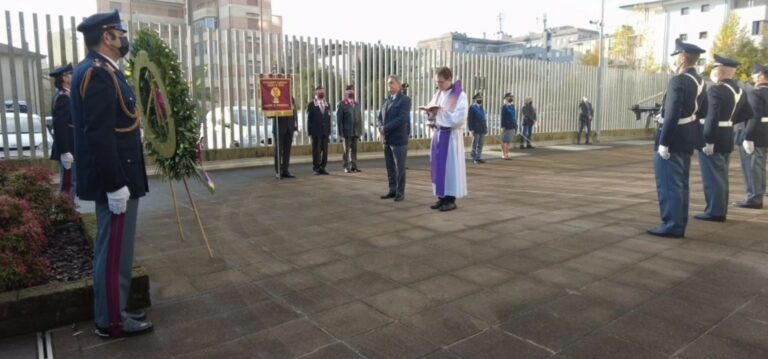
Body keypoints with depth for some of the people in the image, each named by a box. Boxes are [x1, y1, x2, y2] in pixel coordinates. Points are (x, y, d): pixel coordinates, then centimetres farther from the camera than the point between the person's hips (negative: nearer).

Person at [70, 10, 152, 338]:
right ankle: (111, 321, 13)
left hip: (116, 176, 11)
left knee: (112, 248, 17)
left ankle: (113, 311, 30)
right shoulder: (98, 73, -17)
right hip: (114, 179, -11)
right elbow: (100, 136, -24)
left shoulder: (99, 71, 15)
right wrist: (115, 185, -24)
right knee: (115, 249, 0)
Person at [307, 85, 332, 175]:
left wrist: (329, 131, 6)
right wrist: (310, 132, -7)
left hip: (325, 131, 4)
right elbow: (309, 119, -2)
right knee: (316, 151, -2)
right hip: (316, 132, -4)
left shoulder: (327, 104, 14)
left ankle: (322, 168, 12)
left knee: (325, 150, 4)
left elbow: (328, 119, 13)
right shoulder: (311, 104, 1)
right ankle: (316, 169, 4)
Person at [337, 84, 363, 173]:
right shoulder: (341, 104, -3)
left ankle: (354, 166, 13)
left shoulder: (357, 104, 14)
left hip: (356, 131, 5)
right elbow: (339, 119, -6)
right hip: (347, 131, -5)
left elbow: (360, 118, 14)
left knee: (354, 150, 7)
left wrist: (360, 130, 7)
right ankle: (347, 167, 7)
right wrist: (341, 132, -11)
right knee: (347, 150, 2)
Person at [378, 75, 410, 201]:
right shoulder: (387, 100, 17)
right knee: (390, 167, 11)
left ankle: (400, 192, 7)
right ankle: (393, 190, 20)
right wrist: (381, 127, -7)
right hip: (387, 139, 7)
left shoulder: (405, 100, -5)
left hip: (399, 139, -7)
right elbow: (380, 116, 15)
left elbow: (401, 119, -17)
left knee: (400, 168, 0)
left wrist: (386, 128, -17)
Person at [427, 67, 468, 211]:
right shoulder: (438, 94, 12)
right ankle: (442, 197, 15)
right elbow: (433, 115, 16)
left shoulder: (460, 95, -9)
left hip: (451, 135, -7)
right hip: (438, 134, 7)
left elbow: (460, 118, -16)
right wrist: (430, 112, -6)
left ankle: (451, 199, 3)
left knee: (451, 166, -3)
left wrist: (442, 111, -20)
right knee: (438, 166, 7)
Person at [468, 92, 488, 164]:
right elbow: (469, 119, -9)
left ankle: (479, 158, 14)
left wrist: (486, 127, 13)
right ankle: (474, 159, 5)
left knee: (480, 145, 8)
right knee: (475, 145, 0)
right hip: (476, 130, -7)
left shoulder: (481, 107, 17)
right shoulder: (472, 107, -5)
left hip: (482, 130, 7)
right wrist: (471, 129, -15)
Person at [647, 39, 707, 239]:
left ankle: (671, 226, -1)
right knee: (681, 185, 13)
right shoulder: (699, 82, 12)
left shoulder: (678, 81, -16)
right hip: (687, 141, 9)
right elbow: (702, 112, 18)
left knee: (668, 185, -4)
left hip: (673, 140, -9)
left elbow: (673, 114, -22)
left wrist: (663, 142, -22)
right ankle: (679, 225, 19)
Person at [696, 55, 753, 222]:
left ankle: (714, 211, 3)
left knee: (712, 176, -2)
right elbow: (747, 114, 17)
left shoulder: (716, 90, -18)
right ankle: (721, 210, 21)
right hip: (727, 139, 9)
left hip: (713, 139, -9)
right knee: (721, 176, 15)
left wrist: (708, 141, -23)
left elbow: (713, 117, -24)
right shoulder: (739, 90, 11)